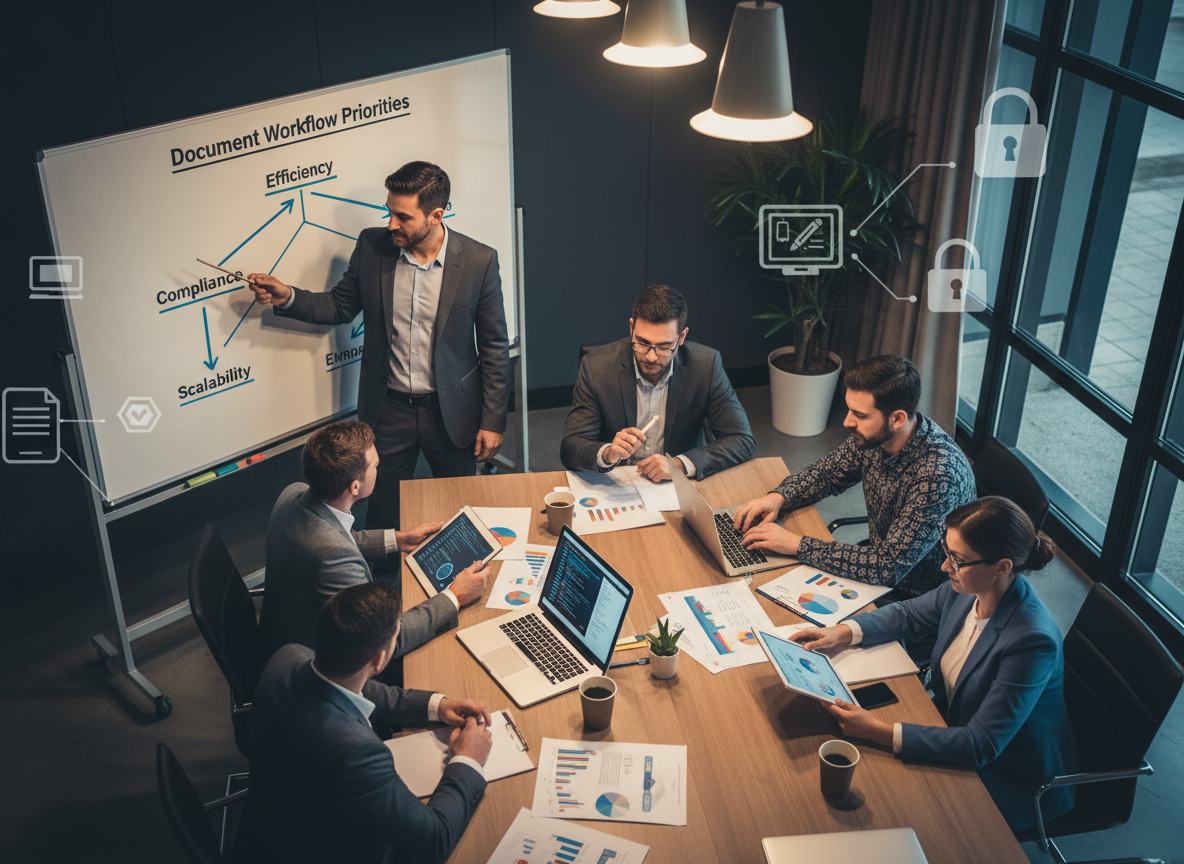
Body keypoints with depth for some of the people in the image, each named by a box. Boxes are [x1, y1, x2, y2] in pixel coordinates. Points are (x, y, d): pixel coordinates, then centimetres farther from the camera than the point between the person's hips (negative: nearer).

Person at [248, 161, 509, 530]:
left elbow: (494, 347, -6)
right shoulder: (371, 245, -7)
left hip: (451, 413, -1)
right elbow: (340, 305, 8)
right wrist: (287, 298, -10)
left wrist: (493, 420, -6)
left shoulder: (478, 261, -13)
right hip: (388, 409, 2)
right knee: (383, 517, 13)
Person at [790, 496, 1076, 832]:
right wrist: (842, 632, -8)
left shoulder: (1032, 640, -35)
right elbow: (909, 613, 8)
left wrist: (880, 732, -37)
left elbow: (981, 745, -33)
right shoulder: (965, 589, -13)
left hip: (1007, 779, -7)